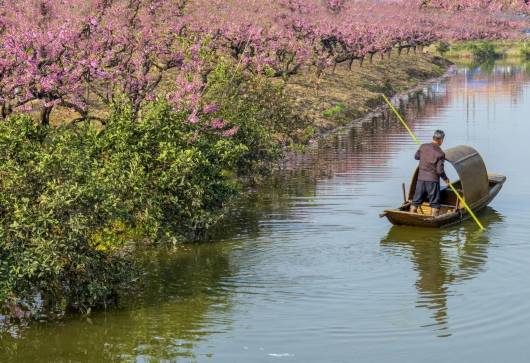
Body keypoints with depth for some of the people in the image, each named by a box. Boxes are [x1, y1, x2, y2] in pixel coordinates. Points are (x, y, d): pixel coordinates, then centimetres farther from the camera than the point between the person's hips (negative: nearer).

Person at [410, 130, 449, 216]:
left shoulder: (423, 147, -2)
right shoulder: (440, 153, -14)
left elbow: (416, 157, 16)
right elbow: (440, 170, -15)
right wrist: (445, 179, 3)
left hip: (421, 178, 4)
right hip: (433, 180, -4)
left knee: (416, 201, 15)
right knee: (434, 204, 5)